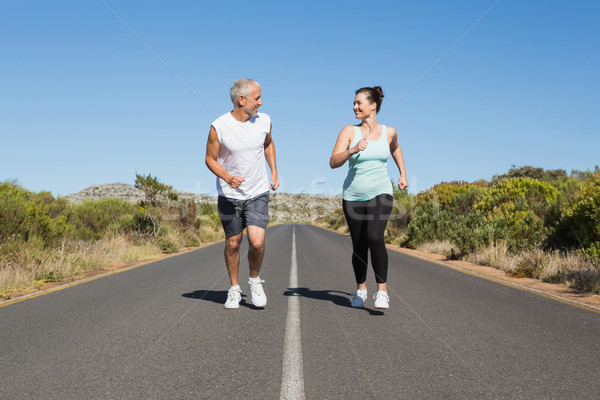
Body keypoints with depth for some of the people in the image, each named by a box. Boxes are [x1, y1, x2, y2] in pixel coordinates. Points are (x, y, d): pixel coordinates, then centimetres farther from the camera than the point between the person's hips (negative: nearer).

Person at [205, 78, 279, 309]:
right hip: (229, 195, -1)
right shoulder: (219, 127, -14)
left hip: (258, 194, 1)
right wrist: (227, 177, -23)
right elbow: (210, 159, -5)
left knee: (257, 243, -12)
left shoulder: (264, 121, -4)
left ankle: (254, 281, 16)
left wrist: (274, 172, 10)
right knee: (232, 244, 8)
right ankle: (234, 289, 28)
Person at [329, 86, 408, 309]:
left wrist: (403, 174, 21)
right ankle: (360, 289, 30)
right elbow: (333, 162, -12)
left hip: (380, 194, -1)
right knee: (359, 246, 7)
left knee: (375, 237, -23)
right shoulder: (349, 131, -3)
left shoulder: (389, 132, 3)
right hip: (353, 196, 1)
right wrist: (352, 150, -27)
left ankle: (382, 291, -15)